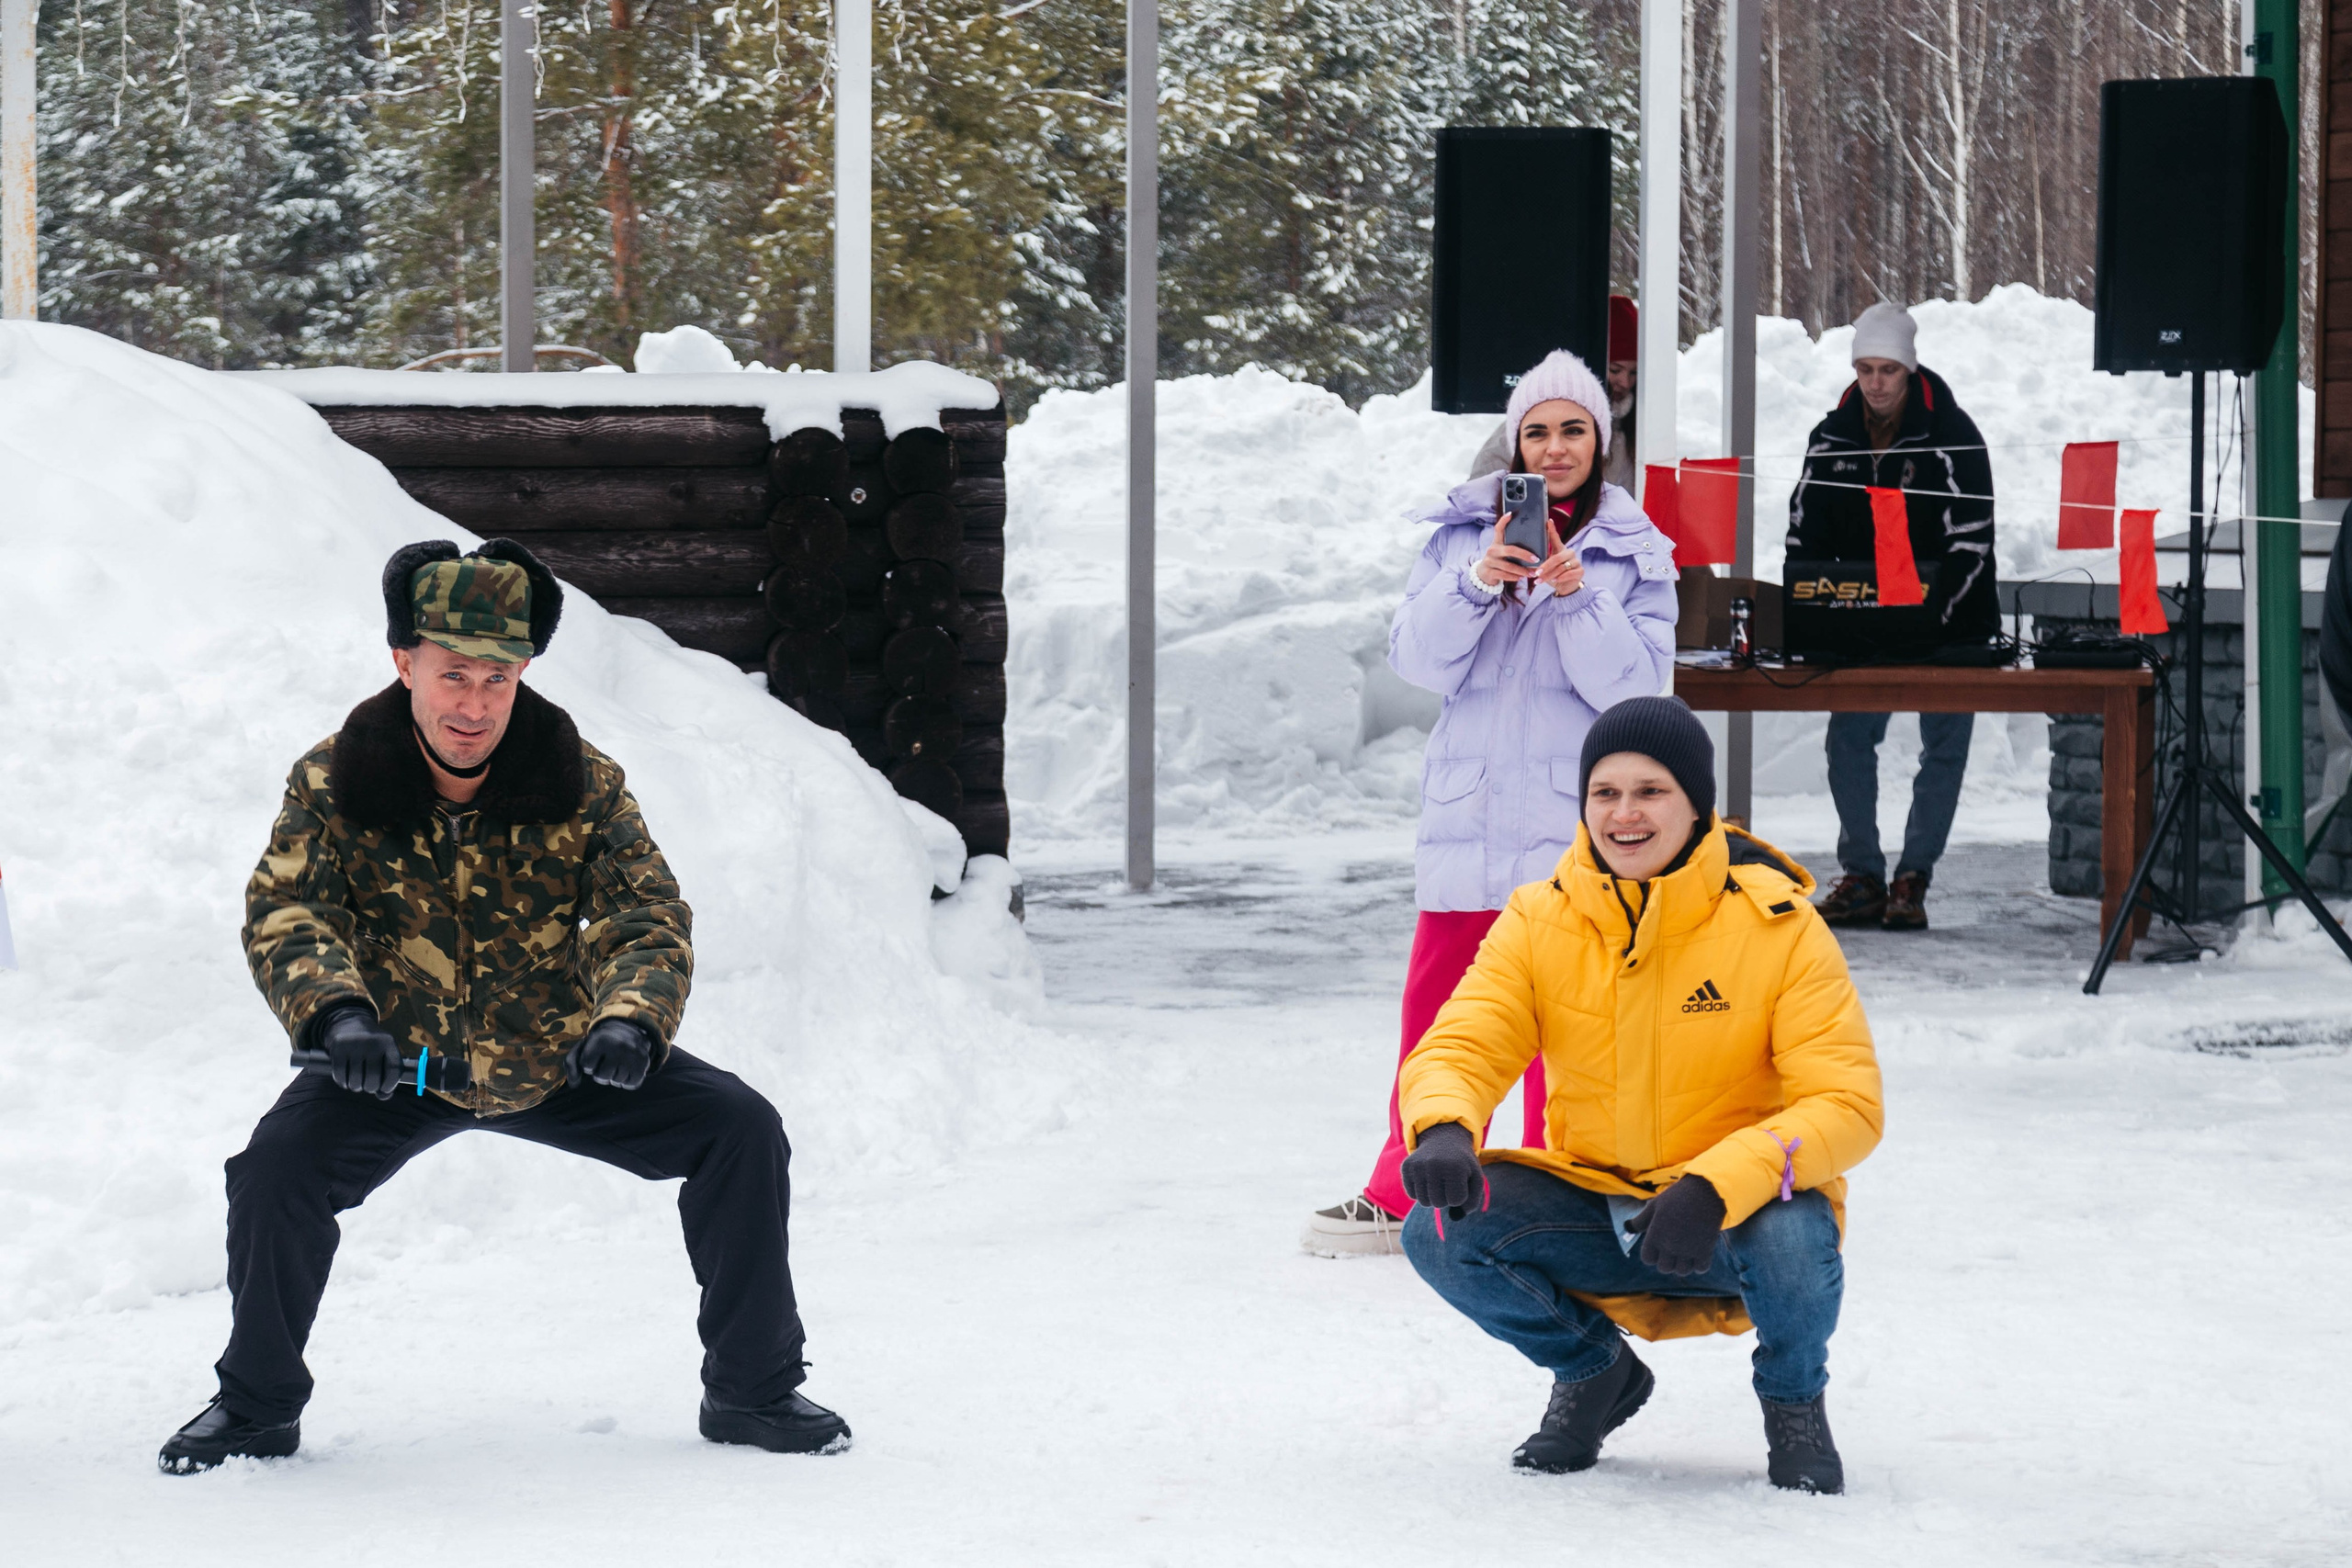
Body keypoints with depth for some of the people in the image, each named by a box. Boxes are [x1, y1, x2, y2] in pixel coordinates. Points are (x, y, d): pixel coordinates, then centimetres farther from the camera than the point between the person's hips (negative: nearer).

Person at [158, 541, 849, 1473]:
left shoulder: (580, 781, -13)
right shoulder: (334, 783, -14)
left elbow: (647, 909, -17)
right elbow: (285, 908, -21)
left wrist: (630, 1019, -39)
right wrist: (337, 1013, -43)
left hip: (558, 1060, 1)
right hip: (393, 1065, -1)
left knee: (741, 1132, -14)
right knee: (277, 1168, -26)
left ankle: (752, 1389, 3)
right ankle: (257, 1406, 0)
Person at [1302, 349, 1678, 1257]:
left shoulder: (1635, 553, 4)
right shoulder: (1463, 531, 8)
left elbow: (1633, 686, -4)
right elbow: (1417, 659, 0)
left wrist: (1577, 596, -18)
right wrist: (1475, 583, -16)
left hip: (1573, 820, -2)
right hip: (1467, 810, 2)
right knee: (1437, 1006, 6)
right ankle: (1411, 1195, 17)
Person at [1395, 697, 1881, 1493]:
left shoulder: (1777, 924, -12)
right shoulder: (1539, 921, -2)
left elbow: (1847, 1105, -17)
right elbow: (1458, 1047, -10)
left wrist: (1717, 1187, -35)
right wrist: (1444, 1130, -37)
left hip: (1736, 1220, -3)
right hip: (1595, 1210, 3)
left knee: (1794, 1239, -37)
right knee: (1441, 1232, -23)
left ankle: (1794, 1398, 1)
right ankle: (1594, 1373, 8)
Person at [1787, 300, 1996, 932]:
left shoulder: (1952, 435, -12)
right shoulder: (1832, 437, 2)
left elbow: (1970, 543, -16)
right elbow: (1805, 535, 5)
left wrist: (1931, 616, -25)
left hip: (1948, 626, -4)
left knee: (1944, 747, -2)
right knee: (1848, 740, -2)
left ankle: (1912, 879, 5)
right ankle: (1862, 878, 5)